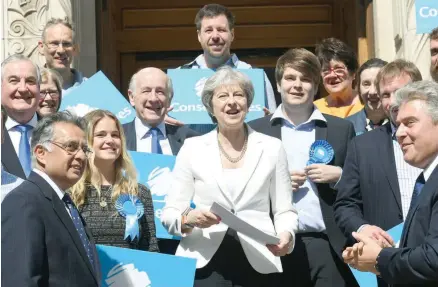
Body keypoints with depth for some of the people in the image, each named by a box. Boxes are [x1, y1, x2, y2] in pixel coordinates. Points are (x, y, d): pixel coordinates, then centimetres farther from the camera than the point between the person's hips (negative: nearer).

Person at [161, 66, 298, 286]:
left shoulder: (272, 147, 7)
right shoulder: (192, 147, 5)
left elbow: (284, 210, 7)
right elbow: (169, 213, 3)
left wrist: (286, 235, -14)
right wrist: (188, 219, -18)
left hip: (257, 263, 1)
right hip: (204, 264, 0)